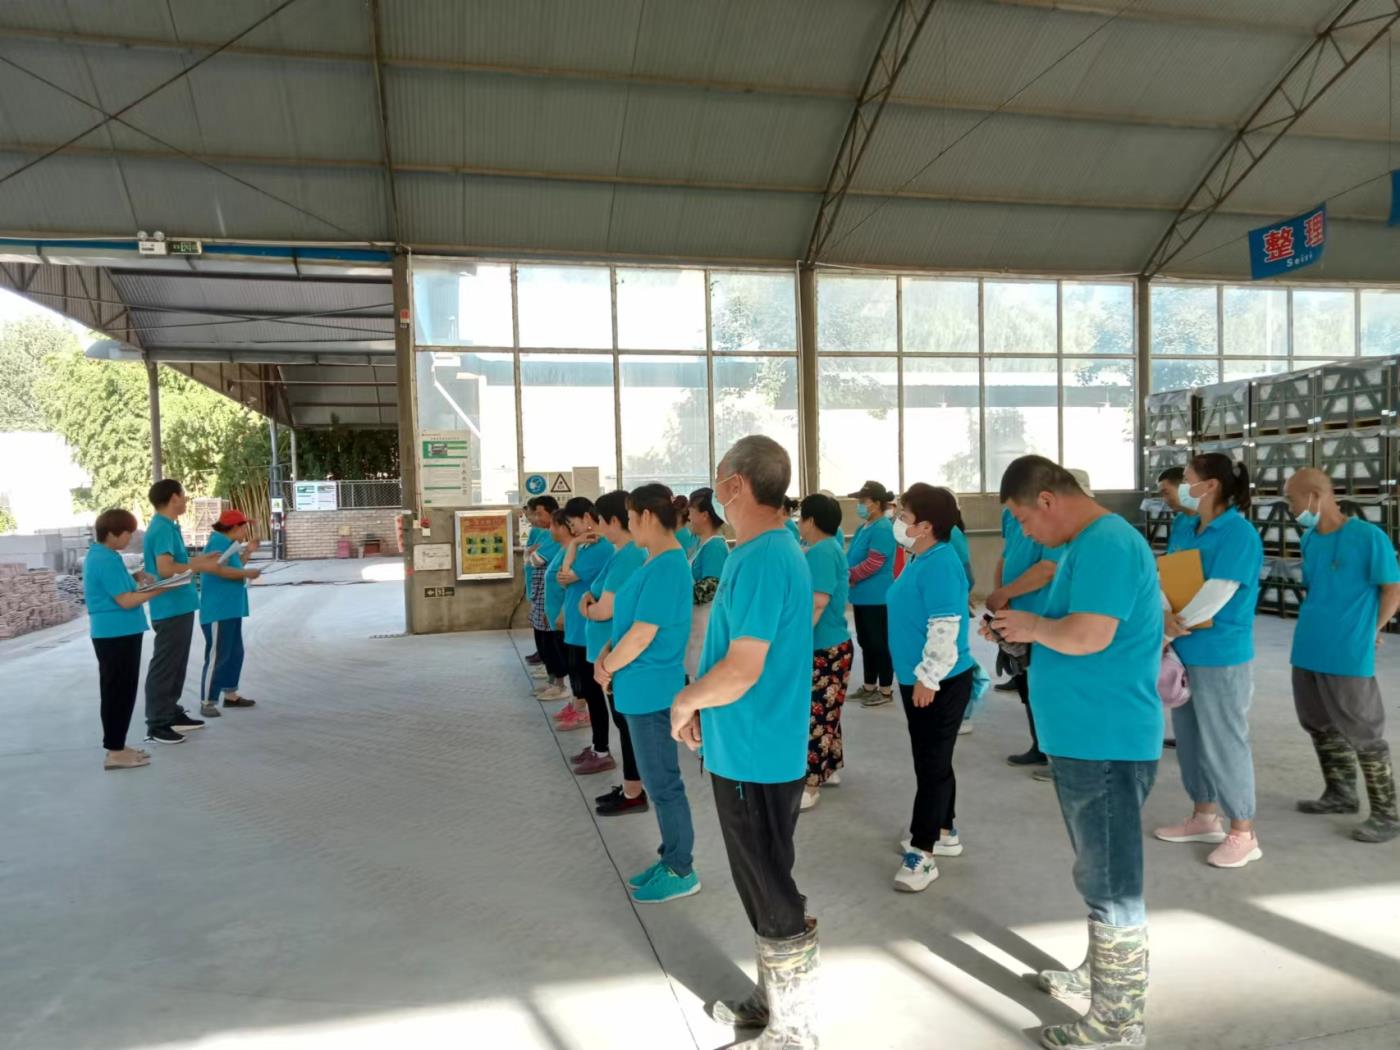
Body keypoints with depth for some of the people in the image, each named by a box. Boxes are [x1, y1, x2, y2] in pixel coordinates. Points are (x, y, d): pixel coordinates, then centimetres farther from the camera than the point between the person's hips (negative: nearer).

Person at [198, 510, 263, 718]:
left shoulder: (229, 543, 15)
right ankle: (207, 702, -4)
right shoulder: (219, 542, -15)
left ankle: (230, 694, 25)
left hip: (231, 610, 11)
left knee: (235, 653, 16)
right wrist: (247, 573, -18)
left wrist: (247, 552, 16)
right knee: (217, 656, -9)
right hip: (217, 611, -11)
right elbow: (219, 570, -27)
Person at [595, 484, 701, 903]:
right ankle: (671, 860, 30)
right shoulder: (656, 562, 10)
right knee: (658, 781, 18)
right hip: (643, 689, 10)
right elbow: (628, 619, 16)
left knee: (663, 784, 3)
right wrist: (606, 656, 2)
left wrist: (610, 667, -8)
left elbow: (642, 633, -23)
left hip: (651, 690, -10)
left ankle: (682, 873, 17)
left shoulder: (667, 567, -21)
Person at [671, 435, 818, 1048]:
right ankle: (775, 999, 39)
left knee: (772, 895, 6)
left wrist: (685, 701, -9)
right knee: (764, 886, 22)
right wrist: (700, 706, 9)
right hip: (750, 749, 10)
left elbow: (742, 670, -26)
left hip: (755, 756, -10)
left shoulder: (762, 560, -23)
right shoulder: (767, 551, 8)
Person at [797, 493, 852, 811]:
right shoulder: (831, 549, 13)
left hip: (822, 649, -10)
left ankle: (810, 785, 3)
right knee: (824, 713, 19)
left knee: (812, 716, -4)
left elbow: (817, 603, -26)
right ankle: (831, 769, 30)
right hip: (831, 645, 10)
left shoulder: (820, 552, -18)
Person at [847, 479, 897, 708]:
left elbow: (873, 563, -23)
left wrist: (847, 577, -17)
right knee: (865, 642, 16)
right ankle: (869, 686, 27)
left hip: (877, 598, -9)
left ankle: (886, 690, 11)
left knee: (880, 643, 0)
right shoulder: (864, 527, 12)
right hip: (863, 596, 9)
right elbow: (852, 557, 19)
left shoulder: (882, 529, -17)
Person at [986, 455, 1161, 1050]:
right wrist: (1023, 631, 5)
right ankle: (1100, 976, 41)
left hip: (1106, 743, -11)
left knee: (1113, 885, 2)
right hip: (1089, 737, 11)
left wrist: (1033, 626, -12)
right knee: (1102, 876, 24)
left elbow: (1090, 636, -29)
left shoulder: (1106, 543, -19)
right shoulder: (1088, 544, 14)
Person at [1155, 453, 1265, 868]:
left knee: (1225, 743, 2)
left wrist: (1167, 629, -13)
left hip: (1221, 658, -8)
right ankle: (1205, 817, 32)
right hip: (1186, 653, 8)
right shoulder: (1193, 532, 9)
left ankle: (1243, 834, 17)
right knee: (1191, 738, 16)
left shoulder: (1238, 534, -16)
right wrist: (1164, 621, -14)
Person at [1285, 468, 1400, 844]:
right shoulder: (1309, 540, 8)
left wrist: (1364, 634, -4)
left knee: (1364, 734, 1)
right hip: (1307, 651, 8)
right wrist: (1315, 628, 11)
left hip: (1347, 656, -8)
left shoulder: (1368, 537, -13)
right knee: (1319, 725, 18)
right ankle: (1341, 794, 35)